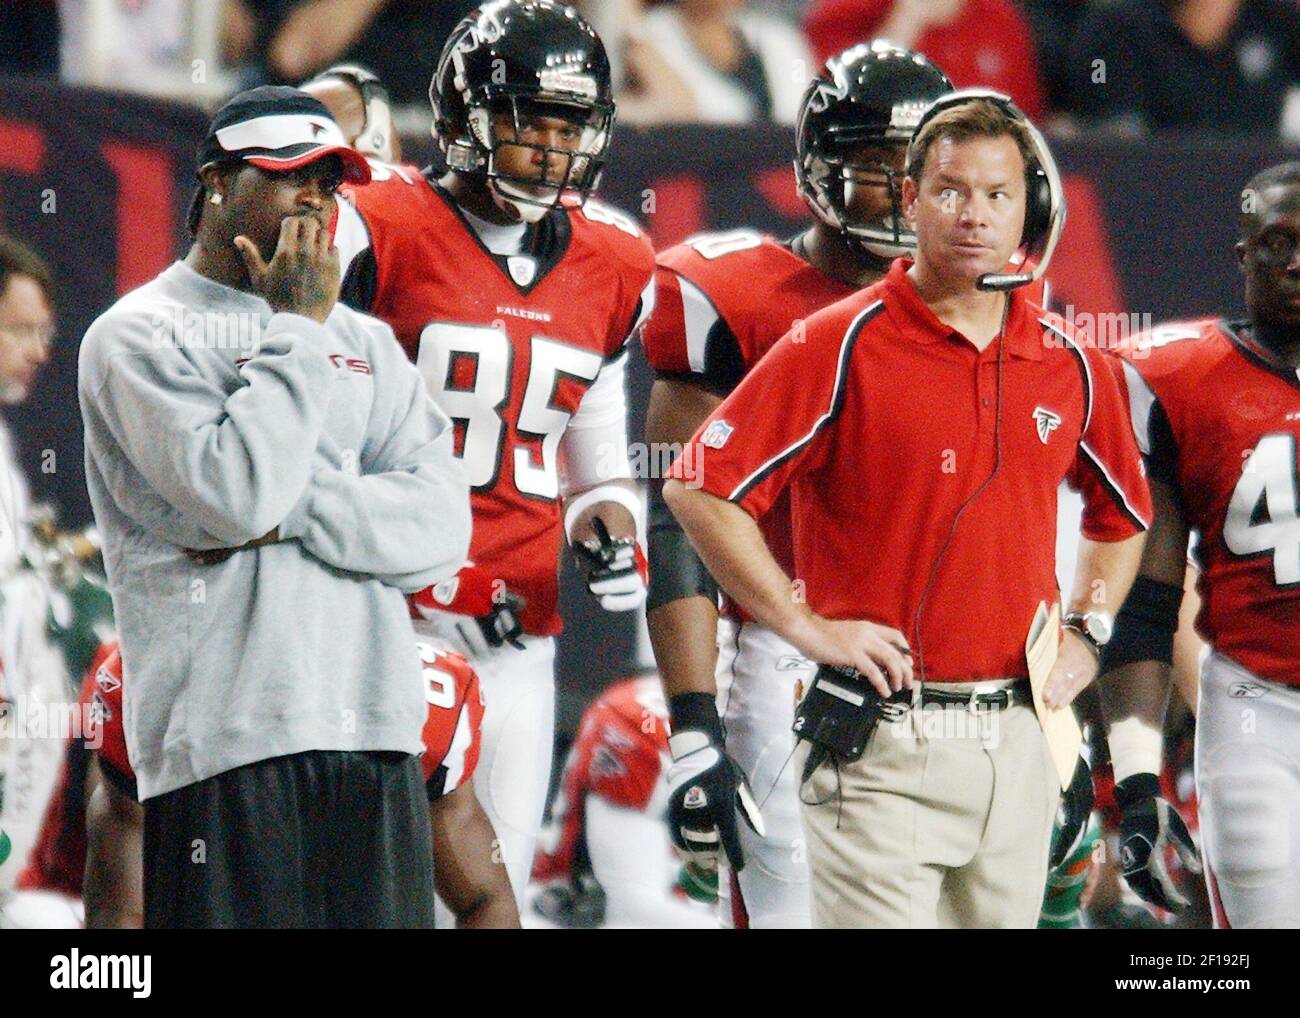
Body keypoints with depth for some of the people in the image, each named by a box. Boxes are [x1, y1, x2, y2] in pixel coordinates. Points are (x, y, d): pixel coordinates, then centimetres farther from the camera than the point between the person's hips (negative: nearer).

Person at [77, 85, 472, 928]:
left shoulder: (364, 343, 19)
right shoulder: (141, 336, 1)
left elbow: (442, 526, 6)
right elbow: (237, 494, -15)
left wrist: (287, 512, -9)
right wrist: (298, 326, -4)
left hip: (378, 733, 6)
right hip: (227, 744, -6)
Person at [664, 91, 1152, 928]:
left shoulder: (1070, 366, 10)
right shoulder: (843, 347, -6)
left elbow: (1123, 517, 28)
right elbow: (701, 491, -8)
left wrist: (1085, 632, 13)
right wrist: (805, 626, -10)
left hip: (1018, 737, 5)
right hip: (882, 738, -5)